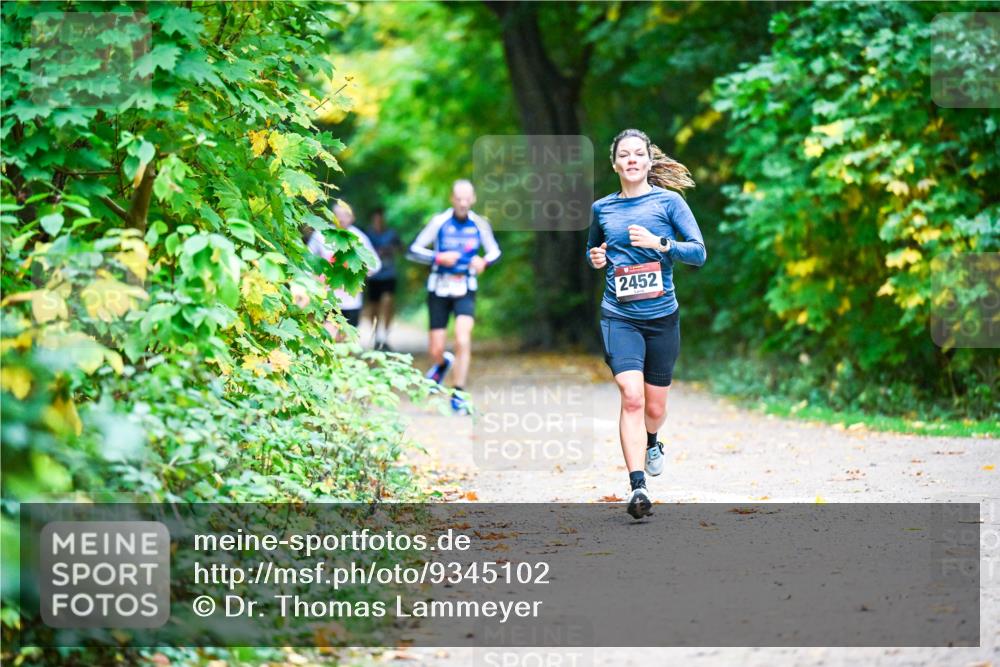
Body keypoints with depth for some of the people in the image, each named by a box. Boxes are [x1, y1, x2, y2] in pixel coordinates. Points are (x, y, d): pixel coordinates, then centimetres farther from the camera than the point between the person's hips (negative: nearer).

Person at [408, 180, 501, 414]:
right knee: (435, 349, 3)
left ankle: (458, 395, -8)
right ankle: (443, 363, 42)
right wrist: (438, 257, -19)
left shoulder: (479, 224, -1)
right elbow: (414, 250, -3)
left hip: (465, 290, 0)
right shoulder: (440, 221, -7)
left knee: (463, 341, -19)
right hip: (440, 289, 0)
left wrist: (484, 261, -11)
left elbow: (494, 251, 12)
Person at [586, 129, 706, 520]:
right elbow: (593, 248, 26)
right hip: (619, 317, 0)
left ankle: (652, 443, 47)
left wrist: (658, 242, -19)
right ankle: (637, 486, -22)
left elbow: (699, 253, -5)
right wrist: (594, 259, 3)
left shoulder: (668, 201, 0)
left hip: (662, 316, 0)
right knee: (631, 396, -20)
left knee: (655, 407, 11)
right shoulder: (602, 208, 8)